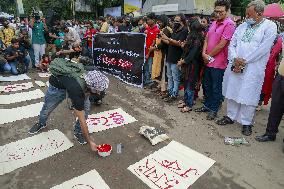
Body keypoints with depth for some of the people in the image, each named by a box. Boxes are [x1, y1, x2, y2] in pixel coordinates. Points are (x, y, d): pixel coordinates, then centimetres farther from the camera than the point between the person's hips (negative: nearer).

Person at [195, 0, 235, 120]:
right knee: (206, 85, 17)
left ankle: (214, 109, 20)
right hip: (208, 61, 8)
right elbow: (206, 39, 10)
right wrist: (204, 53, -5)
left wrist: (209, 56, -8)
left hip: (218, 63, -8)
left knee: (216, 88, 5)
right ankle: (207, 105, 33)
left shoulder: (229, 24, -12)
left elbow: (221, 45, -18)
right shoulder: (214, 23, 12)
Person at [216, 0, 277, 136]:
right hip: (235, 66, 5)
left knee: (248, 96, 0)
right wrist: (235, 59, -9)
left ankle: (246, 122, 16)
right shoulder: (242, 26, 13)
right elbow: (232, 45, 8)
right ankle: (230, 116, 26)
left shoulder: (270, 26, -1)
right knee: (232, 92, 10)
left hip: (253, 68, -5)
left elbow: (263, 48, -11)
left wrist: (244, 60, -13)